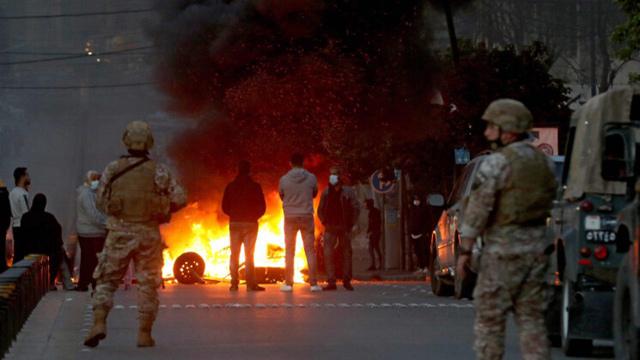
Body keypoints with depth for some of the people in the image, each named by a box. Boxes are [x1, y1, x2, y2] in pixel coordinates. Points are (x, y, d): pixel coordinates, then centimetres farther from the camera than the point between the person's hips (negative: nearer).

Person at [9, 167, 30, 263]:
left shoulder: (12, 193, 13)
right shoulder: (23, 194, -15)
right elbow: (26, 214, -17)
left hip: (15, 226, 9)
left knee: (17, 254, 10)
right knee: (24, 255, -7)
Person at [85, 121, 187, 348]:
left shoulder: (113, 169, -1)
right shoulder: (158, 171, -3)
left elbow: (101, 201, 6)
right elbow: (180, 199, -4)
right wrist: (162, 208, 14)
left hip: (119, 233, 0)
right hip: (148, 235, 0)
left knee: (107, 280, 8)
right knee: (147, 285, 9)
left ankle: (99, 323, -11)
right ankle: (144, 333, 7)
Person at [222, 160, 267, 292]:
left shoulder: (230, 186, 2)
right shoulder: (255, 186, -6)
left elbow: (225, 207, 4)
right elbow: (262, 207, -5)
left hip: (234, 223, 2)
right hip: (250, 224, -2)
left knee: (234, 254, 8)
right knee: (249, 254, 1)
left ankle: (234, 284, 3)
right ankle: (251, 284, -4)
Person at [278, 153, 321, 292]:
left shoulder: (284, 179, -6)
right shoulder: (311, 178, -6)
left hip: (290, 218, 0)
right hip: (307, 217, 0)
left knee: (289, 252, 8)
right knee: (310, 250, 5)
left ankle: (288, 283, 6)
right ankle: (313, 283, 0)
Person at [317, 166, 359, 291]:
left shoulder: (347, 192, -1)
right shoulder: (326, 192, 8)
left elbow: (355, 208, -2)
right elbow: (320, 210, 13)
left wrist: (353, 224, -7)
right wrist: (324, 222, 2)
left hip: (345, 228, -2)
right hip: (330, 228, 2)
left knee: (347, 253, 2)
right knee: (328, 253, -7)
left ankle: (347, 280, 11)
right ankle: (331, 282, -7)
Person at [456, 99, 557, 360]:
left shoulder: (496, 164, -13)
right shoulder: (545, 162, 9)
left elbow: (477, 211, -15)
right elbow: (547, 204, 12)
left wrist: (464, 251, -10)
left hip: (503, 252, -7)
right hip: (537, 248, 7)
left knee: (489, 319, 2)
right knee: (532, 319, 9)